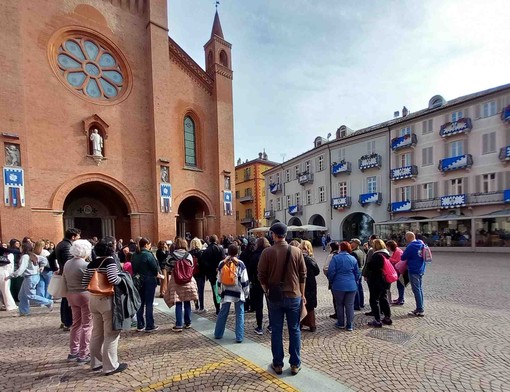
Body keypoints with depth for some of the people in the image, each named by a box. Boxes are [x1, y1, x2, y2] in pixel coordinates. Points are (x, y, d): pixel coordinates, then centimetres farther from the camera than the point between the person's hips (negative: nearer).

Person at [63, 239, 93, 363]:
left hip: (71, 295, 8)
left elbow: (65, 279, 14)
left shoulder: (67, 263, 5)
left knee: (76, 323, 19)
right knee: (87, 325, 2)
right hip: (85, 295, -8)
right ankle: (83, 355, 7)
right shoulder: (85, 265, -19)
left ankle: (73, 352, 26)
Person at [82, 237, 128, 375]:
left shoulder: (92, 263, 7)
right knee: (111, 333, 2)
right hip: (107, 300, -7)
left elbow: (84, 283, 6)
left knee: (97, 332, 18)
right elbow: (113, 279, -28)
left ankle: (96, 362, 30)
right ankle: (110, 366, 9)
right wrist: (122, 278, -10)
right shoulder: (110, 261, -15)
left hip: (94, 299, 8)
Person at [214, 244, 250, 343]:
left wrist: (220, 290, 18)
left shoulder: (222, 263, 0)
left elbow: (219, 279, 7)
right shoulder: (240, 264, -8)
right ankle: (239, 337, 6)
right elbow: (244, 280, -6)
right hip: (238, 292, -3)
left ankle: (218, 334, 25)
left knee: (223, 313, 15)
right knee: (239, 314, 5)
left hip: (226, 292, 3)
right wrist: (246, 292, 4)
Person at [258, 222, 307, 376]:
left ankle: (277, 364, 21)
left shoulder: (267, 252, -10)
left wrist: (266, 291, 9)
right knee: (294, 331, 13)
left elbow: (262, 275, -6)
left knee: (276, 331, 11)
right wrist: (302, 294, 11)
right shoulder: (296, 251, -5)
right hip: (294, 296, 1)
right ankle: (295, 364, 22)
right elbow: (303, 275, 0)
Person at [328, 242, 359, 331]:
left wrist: (331, 281, 5)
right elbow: (357, 273, 9)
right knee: (350, 305, 8)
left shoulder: (335, 258, -10)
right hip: (351, 286, 3)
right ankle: (349, 325, 11)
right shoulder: (353, 259, 2)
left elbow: (331, 272, -12)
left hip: (338, 285, -2)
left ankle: (341, 323, 21)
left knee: (339, 305, 12)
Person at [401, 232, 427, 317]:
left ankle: (420, 310, 3)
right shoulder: (422, 244, 7)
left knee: (416, 290, -2)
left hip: (413, 271, -8)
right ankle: (420, 308, 24)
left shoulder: (410, 246, -18)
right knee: (420, 289, 15)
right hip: (421, 270, 8)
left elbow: (403, 257, -13)